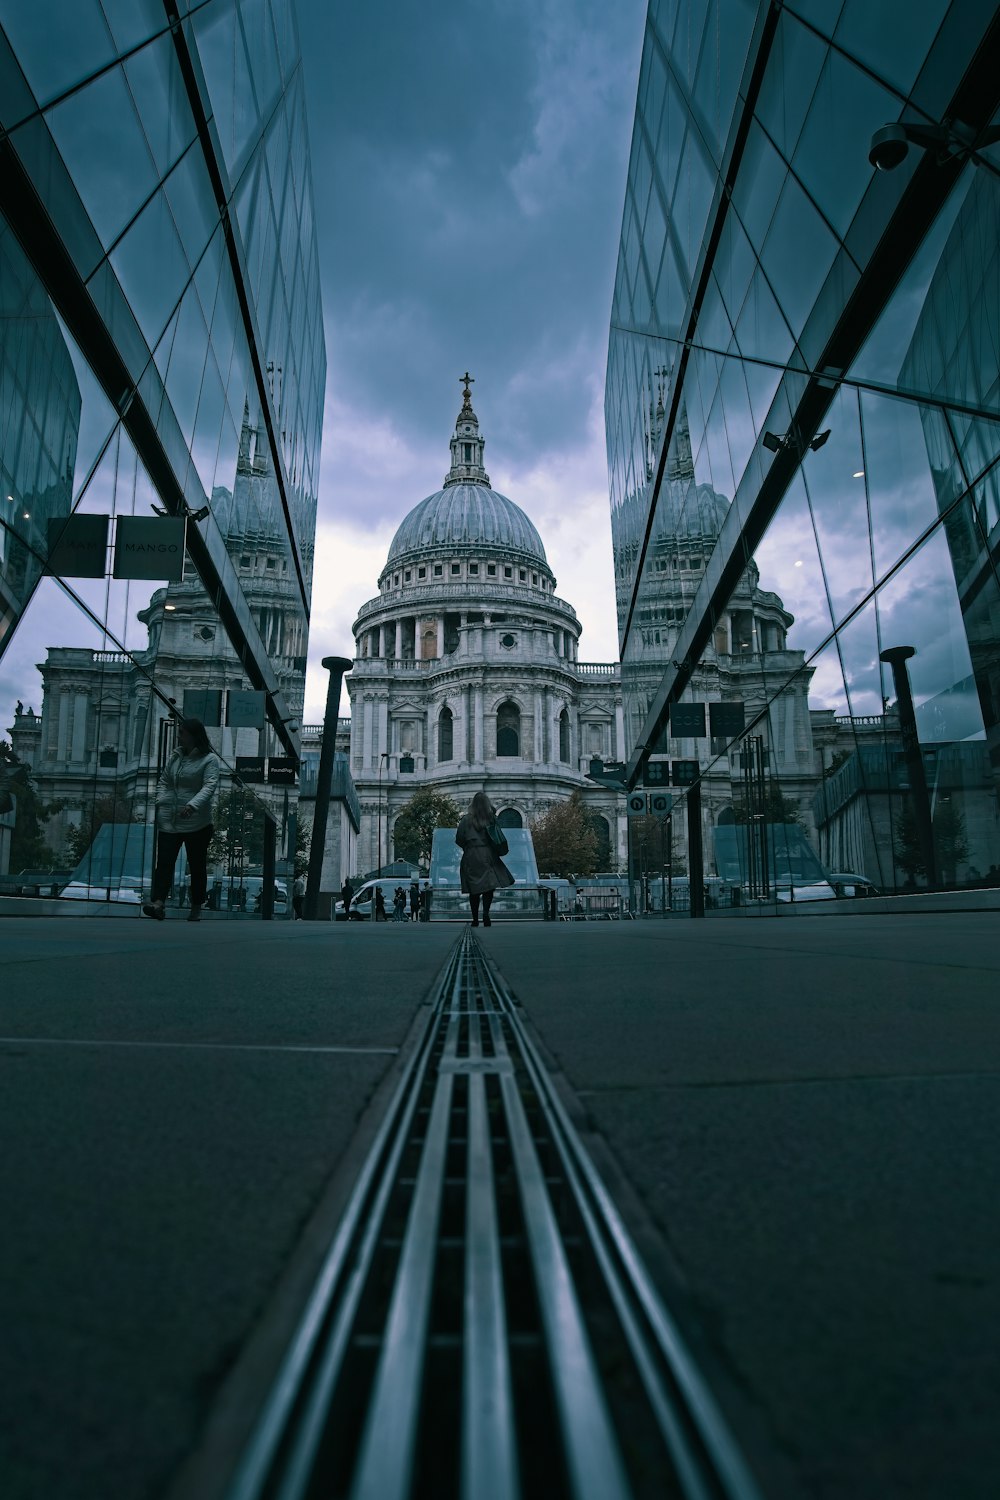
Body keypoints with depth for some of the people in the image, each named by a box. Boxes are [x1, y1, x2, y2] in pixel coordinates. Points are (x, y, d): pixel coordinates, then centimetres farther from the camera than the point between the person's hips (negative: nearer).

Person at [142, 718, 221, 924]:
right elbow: (163, 781, 20)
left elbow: (209, 786, -19)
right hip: (169, 821, 5)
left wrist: (193, 805, -34)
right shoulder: (175, 756, 12)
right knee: (164, 862, -8)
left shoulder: (210, 760, -7)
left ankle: (196, 908, 18)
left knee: (197, 866, 7)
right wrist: (162, 799, 1)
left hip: (197, 824, -5)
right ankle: (157, 903, -17)